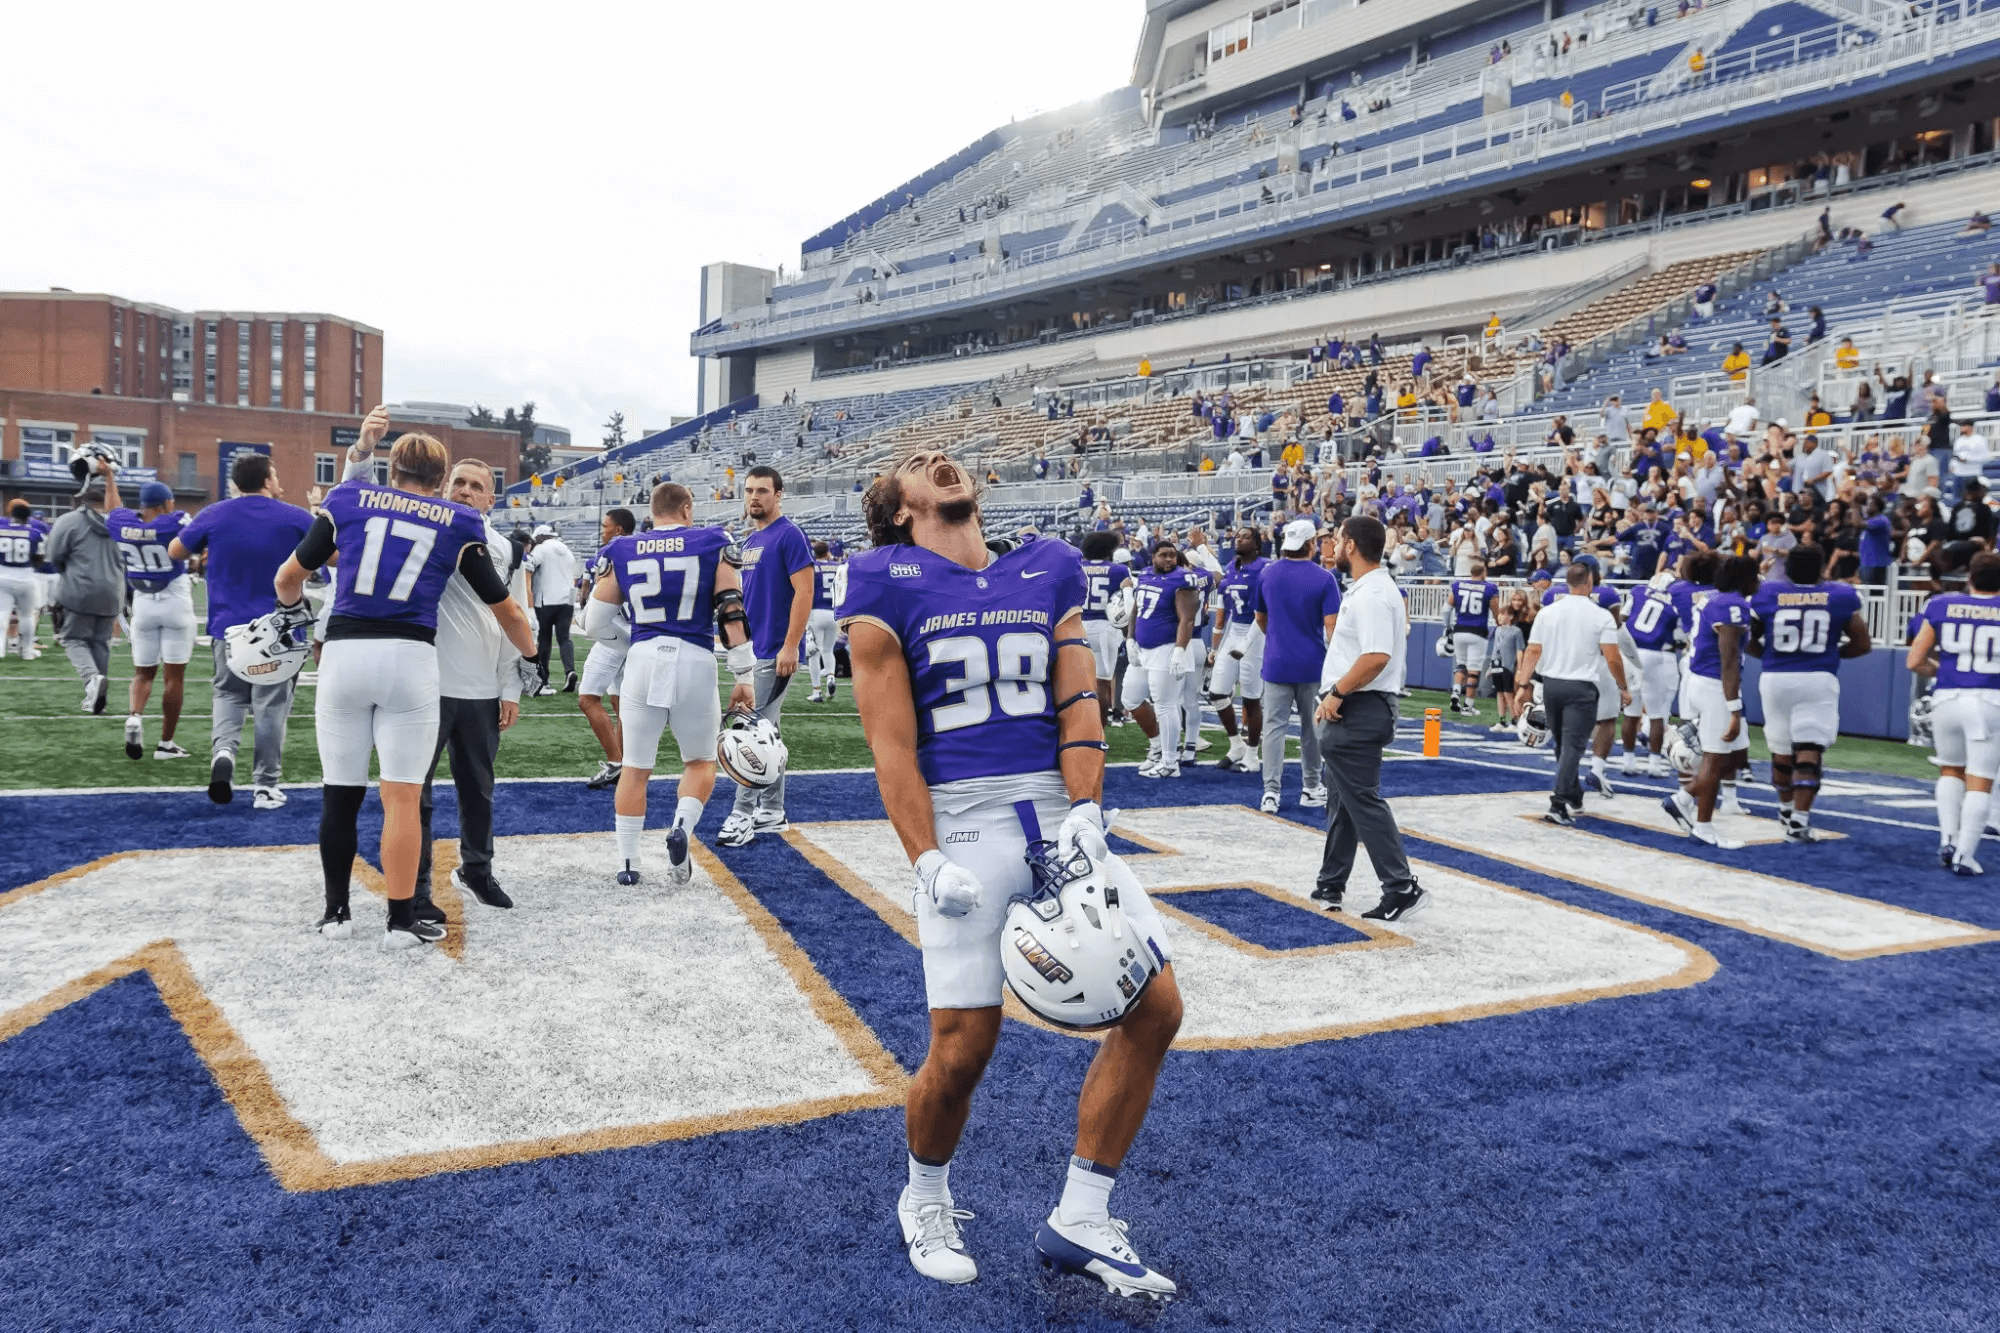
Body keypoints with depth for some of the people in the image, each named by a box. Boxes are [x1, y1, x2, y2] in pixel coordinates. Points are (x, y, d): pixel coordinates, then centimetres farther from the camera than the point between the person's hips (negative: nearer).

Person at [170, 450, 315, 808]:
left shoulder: (214, 515, -1)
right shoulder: (296, 518, -7)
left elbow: (174, 552, 12)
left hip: (228, 627, 2)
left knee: (228, 693, 19)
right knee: (271, 704, 6)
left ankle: (223, 751, -8)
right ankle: (266, 785, 10)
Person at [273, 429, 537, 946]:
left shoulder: (349, 500, 10)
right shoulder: (458, 524, 8)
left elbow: (288, 578, 16)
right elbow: (506, 610, 14)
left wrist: (292, 607, 38)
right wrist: (530, 658, 31)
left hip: (343, 653, 2)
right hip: (408, 658, -1)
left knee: (341, 792, 11)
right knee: (403, 795, 3)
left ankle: (336, 913, 23)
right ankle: (401, 921, 8)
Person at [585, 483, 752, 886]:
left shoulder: (622, 550, 9)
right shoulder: (711, 545, 3)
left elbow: (596, 623, 13)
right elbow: (732, 614, -3)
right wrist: (744, 677, 1)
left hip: (643, 659, 2)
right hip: (694, 660, -1)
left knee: (635, 767, 13)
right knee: (700, 761, 17)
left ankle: (627, 862, 15)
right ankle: (682, 827, -8)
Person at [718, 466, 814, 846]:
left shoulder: (789, 535, -10)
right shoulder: (750, 541, 16)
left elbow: (804, 592, -16)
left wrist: (790, 647, -20)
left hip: (774, 653, -9)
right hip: (752, 651, 9)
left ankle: (743, 814, -3)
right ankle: (772, 813, 19)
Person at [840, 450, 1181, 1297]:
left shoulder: (1047, 571, 15)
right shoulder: (887, 582, 2)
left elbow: (1077, 704, 8)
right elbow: (891, 741, -5)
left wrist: (1085, 813, -6)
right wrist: (927, 863, -13)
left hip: (1058, 814, 5)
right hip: (960, 820, -4)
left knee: (1154, 1007, -2)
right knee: (963, 1046, -6)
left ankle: (1079, 1222, 14)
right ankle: (925, 1201, 27)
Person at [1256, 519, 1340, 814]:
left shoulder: (1267, 574, 2)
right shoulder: (1324, 578, -9)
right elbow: (1332, 625, -13)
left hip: (1276, 664, 1)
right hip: (1313, 664, -1)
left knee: (1274, 726, 1)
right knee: (1312, 726, 13)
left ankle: (1271, 790, -8)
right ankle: (1311, 788, 23)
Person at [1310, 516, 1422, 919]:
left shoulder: (1372, 595, -18)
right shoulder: (1369, 589, 16)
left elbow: (1376, 656, -29)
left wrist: (1336, 694, -20)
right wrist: (1336, 697, 17)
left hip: (1360, 710, -11)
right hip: (1352, 712, 11)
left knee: (1363, 801, -7)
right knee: (1342, 801, 16)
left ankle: (1401, 890, -3)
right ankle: (1330, 887, 25)